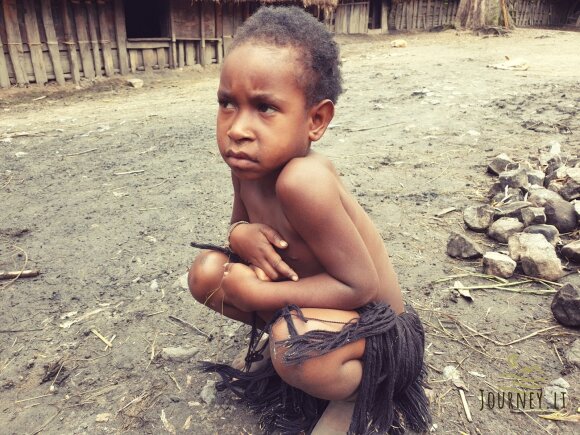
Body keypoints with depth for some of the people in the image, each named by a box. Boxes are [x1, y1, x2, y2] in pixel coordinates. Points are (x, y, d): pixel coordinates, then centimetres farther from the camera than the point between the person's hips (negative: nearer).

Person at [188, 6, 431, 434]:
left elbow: (361, 286, -29)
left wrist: (258, 294, -25)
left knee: (294, 349, -37)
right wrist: (242, 234, -19)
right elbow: (241, 221, 5)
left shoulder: (301, 180, -35)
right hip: (316, 303, 7)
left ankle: (360, 386, -1)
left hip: (374, 324, -6)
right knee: (208, 271, -5)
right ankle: (279, 338, 17)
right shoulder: (249, 161, -12)